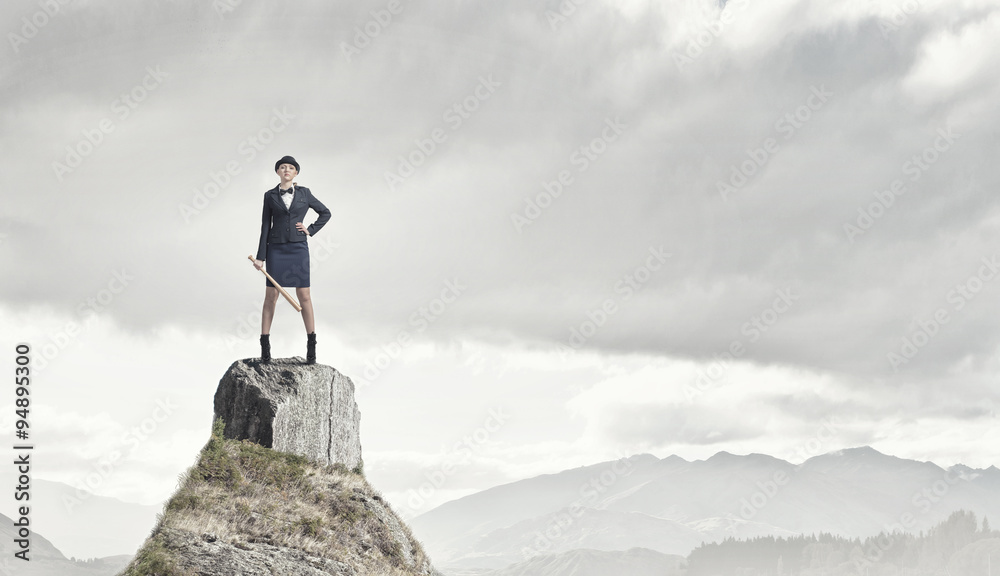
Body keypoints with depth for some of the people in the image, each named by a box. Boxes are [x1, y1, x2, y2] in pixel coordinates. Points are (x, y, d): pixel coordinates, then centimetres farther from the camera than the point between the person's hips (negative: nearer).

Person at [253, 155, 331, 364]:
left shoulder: (304, 193, 5)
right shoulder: (270, 196, 4)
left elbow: (325, 213, 14)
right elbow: (265, 227, 3)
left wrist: (310, 230, -1)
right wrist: (261, 257, -2)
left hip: (298, 249, 0)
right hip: (277, 249, 0)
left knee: (304, 296, -2)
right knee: (271, 296, -3)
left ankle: (311, 346, 6)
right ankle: (265, 346, 3)